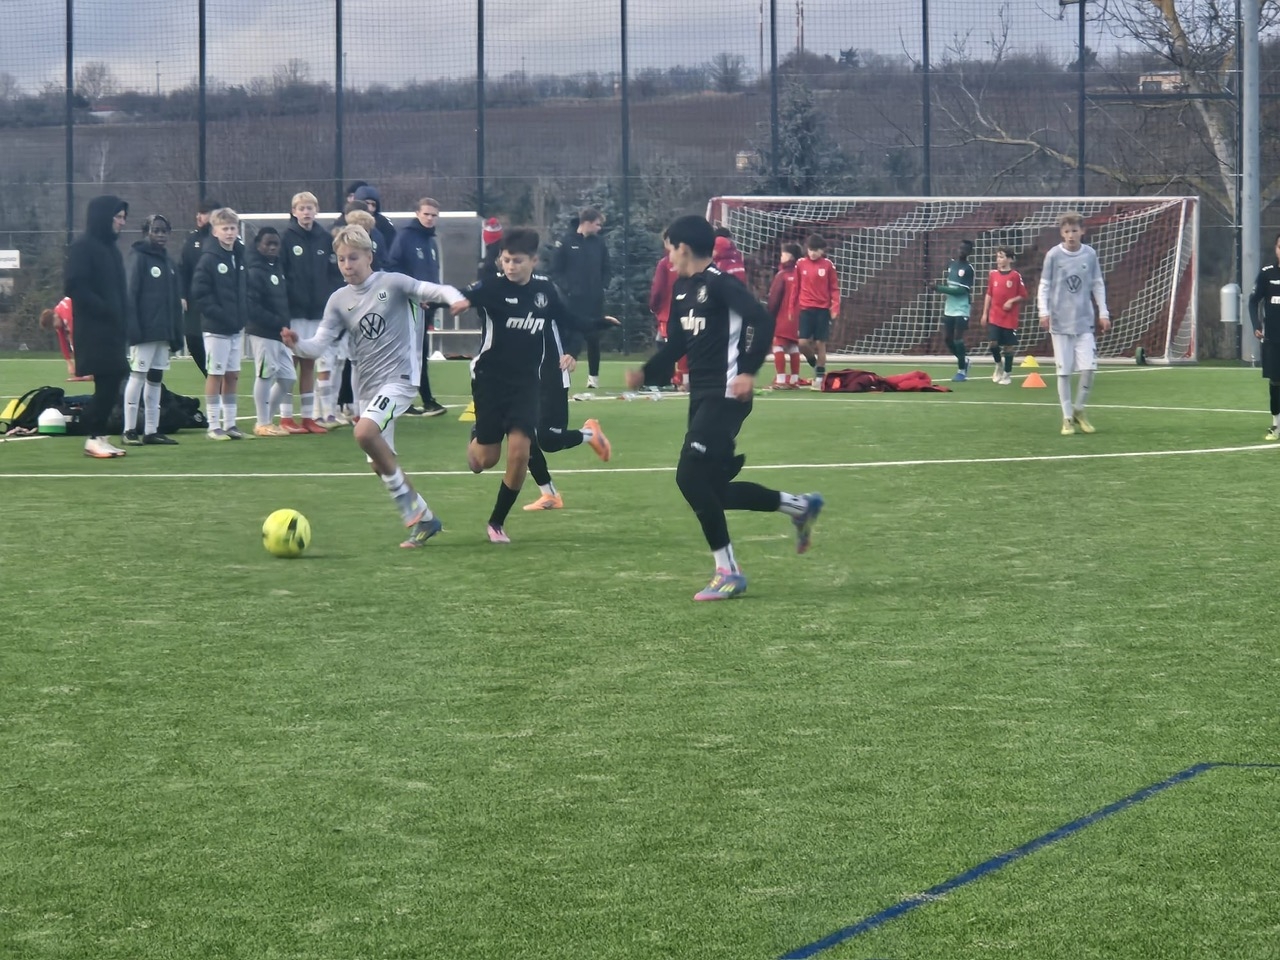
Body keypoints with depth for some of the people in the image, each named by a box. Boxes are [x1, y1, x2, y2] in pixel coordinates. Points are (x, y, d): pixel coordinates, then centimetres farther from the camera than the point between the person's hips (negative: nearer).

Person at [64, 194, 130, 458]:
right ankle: (93, 438, -6)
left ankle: (98, 435, 10)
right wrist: (103, 309, -17)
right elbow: (74, 286, -17)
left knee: (111, 382, 4)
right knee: (106, 382, -12)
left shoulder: (110, 248, 19)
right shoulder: (83, 247, -8)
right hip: (93, 329, -8)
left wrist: (122, 317, 7)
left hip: (112, 328, 8)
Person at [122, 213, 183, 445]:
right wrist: (133, 329, -19)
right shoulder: (138, 258, -5)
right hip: (145, 331, -7)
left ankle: (151, 431, 11)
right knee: (138, 376, -5)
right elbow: (130, 295, -11)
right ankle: (130, 430, -3)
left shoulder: (169, 262, 16)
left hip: (163, 332, 7)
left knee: (155, 379, 8)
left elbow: (176, 301, 18)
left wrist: (177, 334, 12)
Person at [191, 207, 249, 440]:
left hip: (236, 327, 7)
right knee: (215, 374, -2)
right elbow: (199, 292, -15)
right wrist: (219, 314, -19)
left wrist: (244, 314, 4)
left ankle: (229, 423, 17)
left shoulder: (240, 257, 10)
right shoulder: (209, 259, -10)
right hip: (216, 327, -7)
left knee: (232, 375, 10)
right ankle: (214, 426, 3)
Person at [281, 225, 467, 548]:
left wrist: (455, 298, -30)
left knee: (365, 432, -29)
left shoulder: (392, 283, -6)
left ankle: (409, 504, -15)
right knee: (380, 464, 6)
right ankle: (422, 518, 21)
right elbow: (319, 344, 2)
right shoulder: (339, 300, 6)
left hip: (399, 377, -6)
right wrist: (297, 344, -20)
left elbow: (437, 290, -8)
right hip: (367, 385, 6)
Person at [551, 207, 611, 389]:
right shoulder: (566, 242, -6)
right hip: (573, 299, -4)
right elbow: (556, 271, -4)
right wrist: (567, 288, -13)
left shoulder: (599, 242, 7)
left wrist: (603, 286, 1)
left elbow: (606, 268, 15)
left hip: (595, 300, 4)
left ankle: (594, 376, 15)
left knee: (594, 338, 6)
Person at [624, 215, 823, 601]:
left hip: (725, 397, -9)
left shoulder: (719, 284, -13)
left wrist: (748, 371, -32)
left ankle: (728, 572, -7)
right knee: (713, 489, 10)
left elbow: (761, 321, -24)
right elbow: (675, 344, 21)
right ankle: (800, 506, 29)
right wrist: (646, 374, 7)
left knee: (690, 477, -17)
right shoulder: (682, 289, 14)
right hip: (701, 396, 9)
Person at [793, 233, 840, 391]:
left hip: (823, 309, -2)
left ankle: (820, 376, 8)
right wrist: (792, 309, 8)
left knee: (820, 343, 0)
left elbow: (834, 288, 1)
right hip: (805, 309, 2)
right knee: (803, 343, -6)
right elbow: (796, 288, 9)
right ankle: (816, 364, 22)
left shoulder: (828, 265, -1)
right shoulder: (800, 264, 3)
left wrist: (835, 307, -9)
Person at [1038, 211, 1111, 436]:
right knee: (1064, 371, 0)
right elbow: (1044, 286, 1)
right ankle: (1067, 418, 10)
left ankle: (1078, 410, 14)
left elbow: (1098, 285, 11)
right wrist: (1044, 311, -10)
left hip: (1084, 322, 2)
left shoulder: (1090, 254, 3)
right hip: (1060, 322, -2)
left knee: (1089, 368, -7)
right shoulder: (1053, 255, -3)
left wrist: (1103, 312, 8)